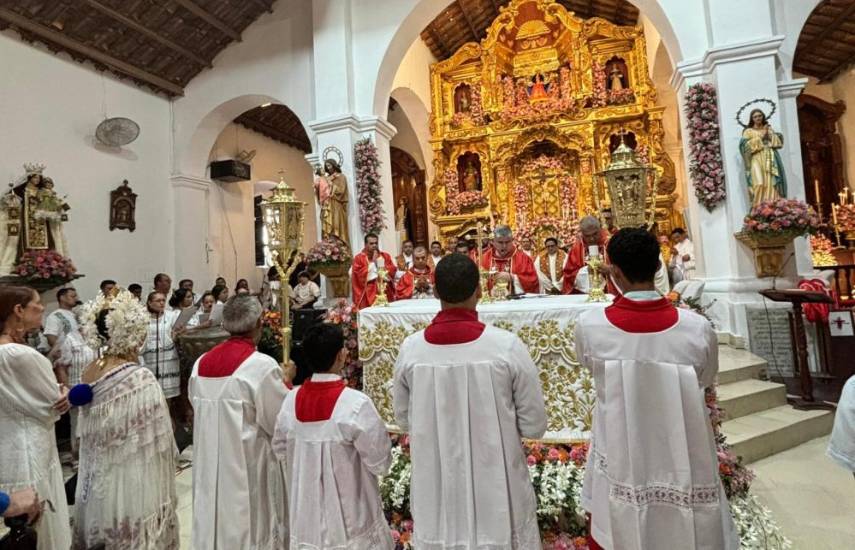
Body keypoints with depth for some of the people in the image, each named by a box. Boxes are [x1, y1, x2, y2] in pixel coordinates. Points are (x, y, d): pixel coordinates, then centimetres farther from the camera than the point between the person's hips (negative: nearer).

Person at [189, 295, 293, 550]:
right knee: (251, 525, 12)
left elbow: (198, 406, 9)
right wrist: (287, 381, 0)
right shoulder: (262, 365, -20)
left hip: (210, 465, 6)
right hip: (249, 466, -6)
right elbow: (281, 420, -13)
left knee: (215, 520, 21)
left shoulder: (201, 363, -1)